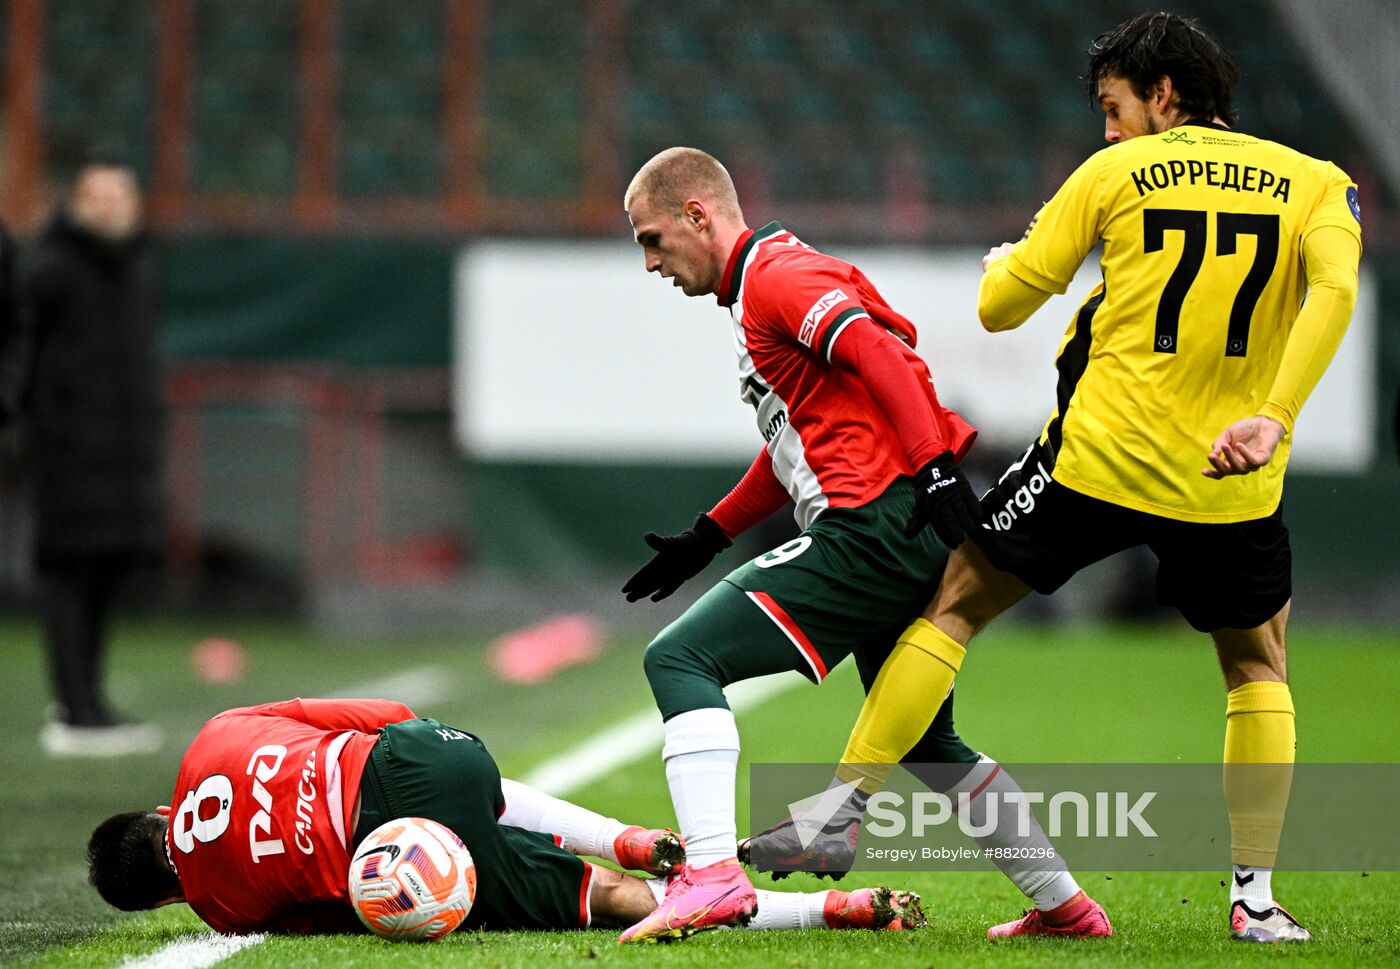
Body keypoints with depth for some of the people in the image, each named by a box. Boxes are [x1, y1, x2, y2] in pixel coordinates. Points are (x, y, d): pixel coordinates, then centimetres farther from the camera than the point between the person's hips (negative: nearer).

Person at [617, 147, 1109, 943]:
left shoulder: (775, 274, -5)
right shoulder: (761, 288, 26)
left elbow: (880, 356, -19)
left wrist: (935, 471, -27)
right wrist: (708, 537, 30)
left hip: (875, 529, -11)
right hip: (904, 543, 11)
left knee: (681, 658, -13)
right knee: (926, 743, 24)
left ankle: (713, 872, -27)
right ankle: (1068, 906, 31)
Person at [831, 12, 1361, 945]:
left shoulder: (1117, 173, 3)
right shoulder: (1316, 183, 6)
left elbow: (1000, 304, 6)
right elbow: (1334, 290, -14)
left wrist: (1004, 263, 30)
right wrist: (1274, 418, -21)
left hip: (1100, 456, -1)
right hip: (1230, 483, 1)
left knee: (951, 608, 14)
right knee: (1260, 666, 22)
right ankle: (1256, 893, 12)